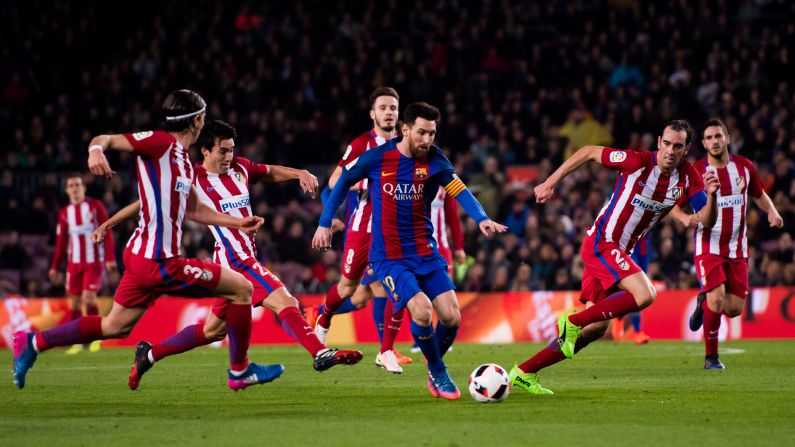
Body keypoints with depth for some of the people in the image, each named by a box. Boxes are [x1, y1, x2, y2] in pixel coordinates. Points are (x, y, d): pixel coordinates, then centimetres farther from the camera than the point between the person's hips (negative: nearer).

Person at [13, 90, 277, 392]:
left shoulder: (183, 161, 16)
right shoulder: (160, 142, -11)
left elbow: (193, 209, 29)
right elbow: (106, 139, -15)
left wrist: (237, 223, 29)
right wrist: (96, 149, -38)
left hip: (142, 256, 10)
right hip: (159, 263, -10)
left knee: (115, 327, 17)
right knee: (241, 288, -1)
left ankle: (33, 343, 18)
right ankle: (240, 371, 10)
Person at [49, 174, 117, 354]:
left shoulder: (95, 206, -2)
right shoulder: (64, 213, 9)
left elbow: (107, 233, -5)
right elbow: (61, 242, 14)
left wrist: (110, 258, -13)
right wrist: (55, 266, 12)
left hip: (94, 261, -4)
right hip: (74, 263, 4)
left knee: (88, 298, -15)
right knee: (75, 302, 1)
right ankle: (77, 342, 8)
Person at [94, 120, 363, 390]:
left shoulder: (239, 168, 10)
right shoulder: (193, 180, -8)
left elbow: (271, 172, 29)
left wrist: (300, 174, 10)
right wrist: (108, 224, 3)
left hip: (247, 257, 8)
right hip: (234, 260, -8)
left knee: (214, 329, 18)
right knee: (285, 302, -22)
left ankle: (149, 354, 29)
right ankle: (321, 354, -30)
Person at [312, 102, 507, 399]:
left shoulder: (434, 160, -3)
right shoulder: (376, 158, -7)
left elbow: (459, 190, -16)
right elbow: (342, 183, 8)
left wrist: (481, 218, -34)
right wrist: (325, 224, 8)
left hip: (426, 253, 3)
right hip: (389, 257, -3)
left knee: (451, 317, -8)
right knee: (422, 310, -23)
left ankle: (434, 368, 22)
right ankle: (438, 375, 1)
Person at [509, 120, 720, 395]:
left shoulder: (688, 177, -1)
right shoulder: (637, 161, -16)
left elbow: (706, 220, -4)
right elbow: (588, 152, -4)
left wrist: (711, 195, -25)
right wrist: (550, 183, -4)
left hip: (621, 252, 7)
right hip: (601, 242, -7)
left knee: (596, 328, 6)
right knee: (644, 294, -27)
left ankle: (524, 373, 13)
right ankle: (572, 321, -13)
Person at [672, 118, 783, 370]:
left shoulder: (744, 166, 2)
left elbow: (759, 195, 18)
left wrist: (772, 211, -3)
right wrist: (684, 217, -24)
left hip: (737, 249, 3)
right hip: (708, 246, -3)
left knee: (735, 308, -2)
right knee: (717, 297, -20)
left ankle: (703, 302, 33)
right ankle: (711, 357, -3)